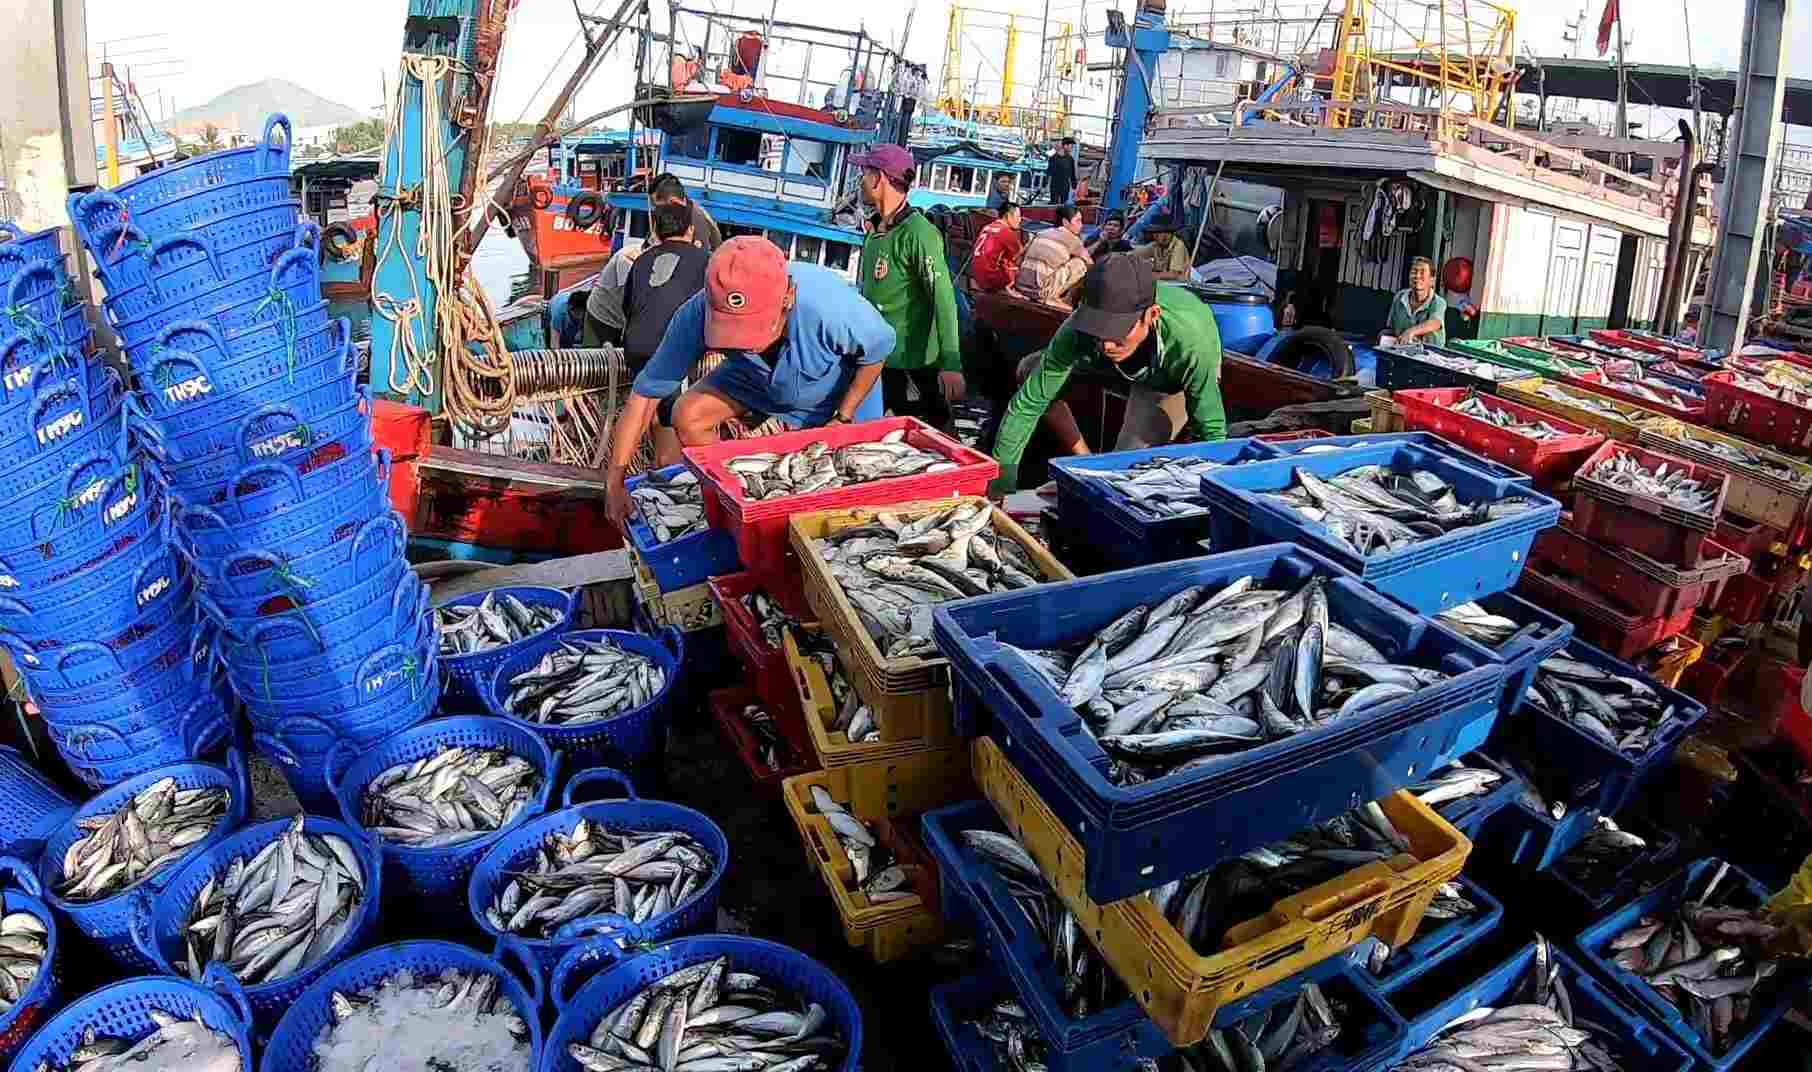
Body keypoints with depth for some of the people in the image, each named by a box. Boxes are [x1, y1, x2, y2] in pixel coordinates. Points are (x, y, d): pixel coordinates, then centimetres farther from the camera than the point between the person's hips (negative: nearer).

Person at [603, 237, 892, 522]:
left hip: (838, 387, -2)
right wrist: (615, 479, -31)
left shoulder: (830, 306, -45)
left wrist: (843, 419, -19)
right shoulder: (698, 314, -36)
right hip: (756, 379, 2)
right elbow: (647, 391, -28)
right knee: (687, 416, -13)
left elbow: (879, 347, -22)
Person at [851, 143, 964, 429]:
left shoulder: (918, 233, -16)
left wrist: (950, 364, -30)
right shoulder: (874, 229, 11)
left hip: (911, 366, -9)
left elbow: (943, 299, -23)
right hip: (875, 360, 9)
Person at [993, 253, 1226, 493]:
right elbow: (1027, 405, -29)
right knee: (1030, 370, -3)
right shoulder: (1079, 330, -37)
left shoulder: (1191, 343, -45)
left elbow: (1212, 432, -33)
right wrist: (1000, 486, -30)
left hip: (1178, 383, -4)